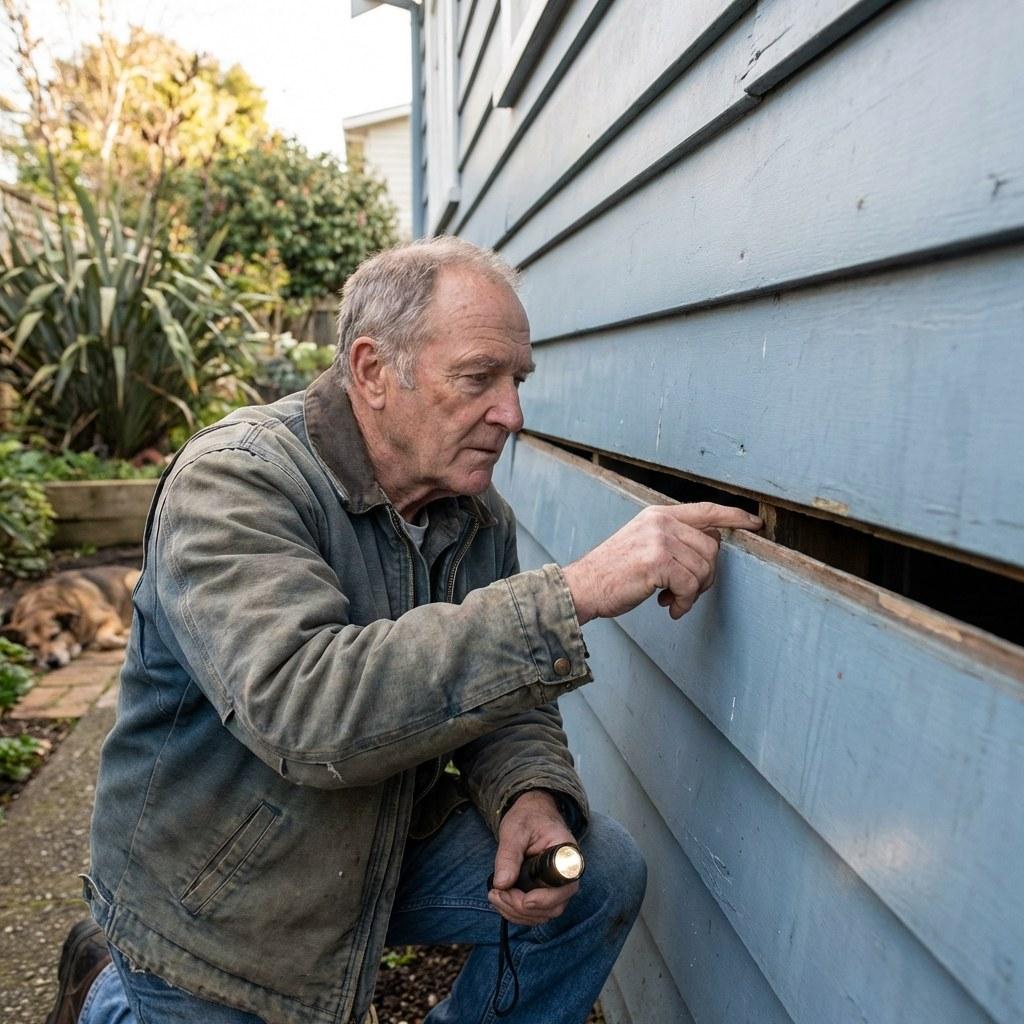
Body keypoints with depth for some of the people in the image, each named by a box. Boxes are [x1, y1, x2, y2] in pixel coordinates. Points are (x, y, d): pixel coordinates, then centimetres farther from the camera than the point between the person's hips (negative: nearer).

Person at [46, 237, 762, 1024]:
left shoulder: (482, 516, -6)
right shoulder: (232, 481, -26)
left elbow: (505, 698, 0)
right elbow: (304, 708, -41)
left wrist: (530, 795, -22)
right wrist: (575, 593, -44)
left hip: (393, 846, 5)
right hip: (213, 894, -4)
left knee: (601, 874, -8)